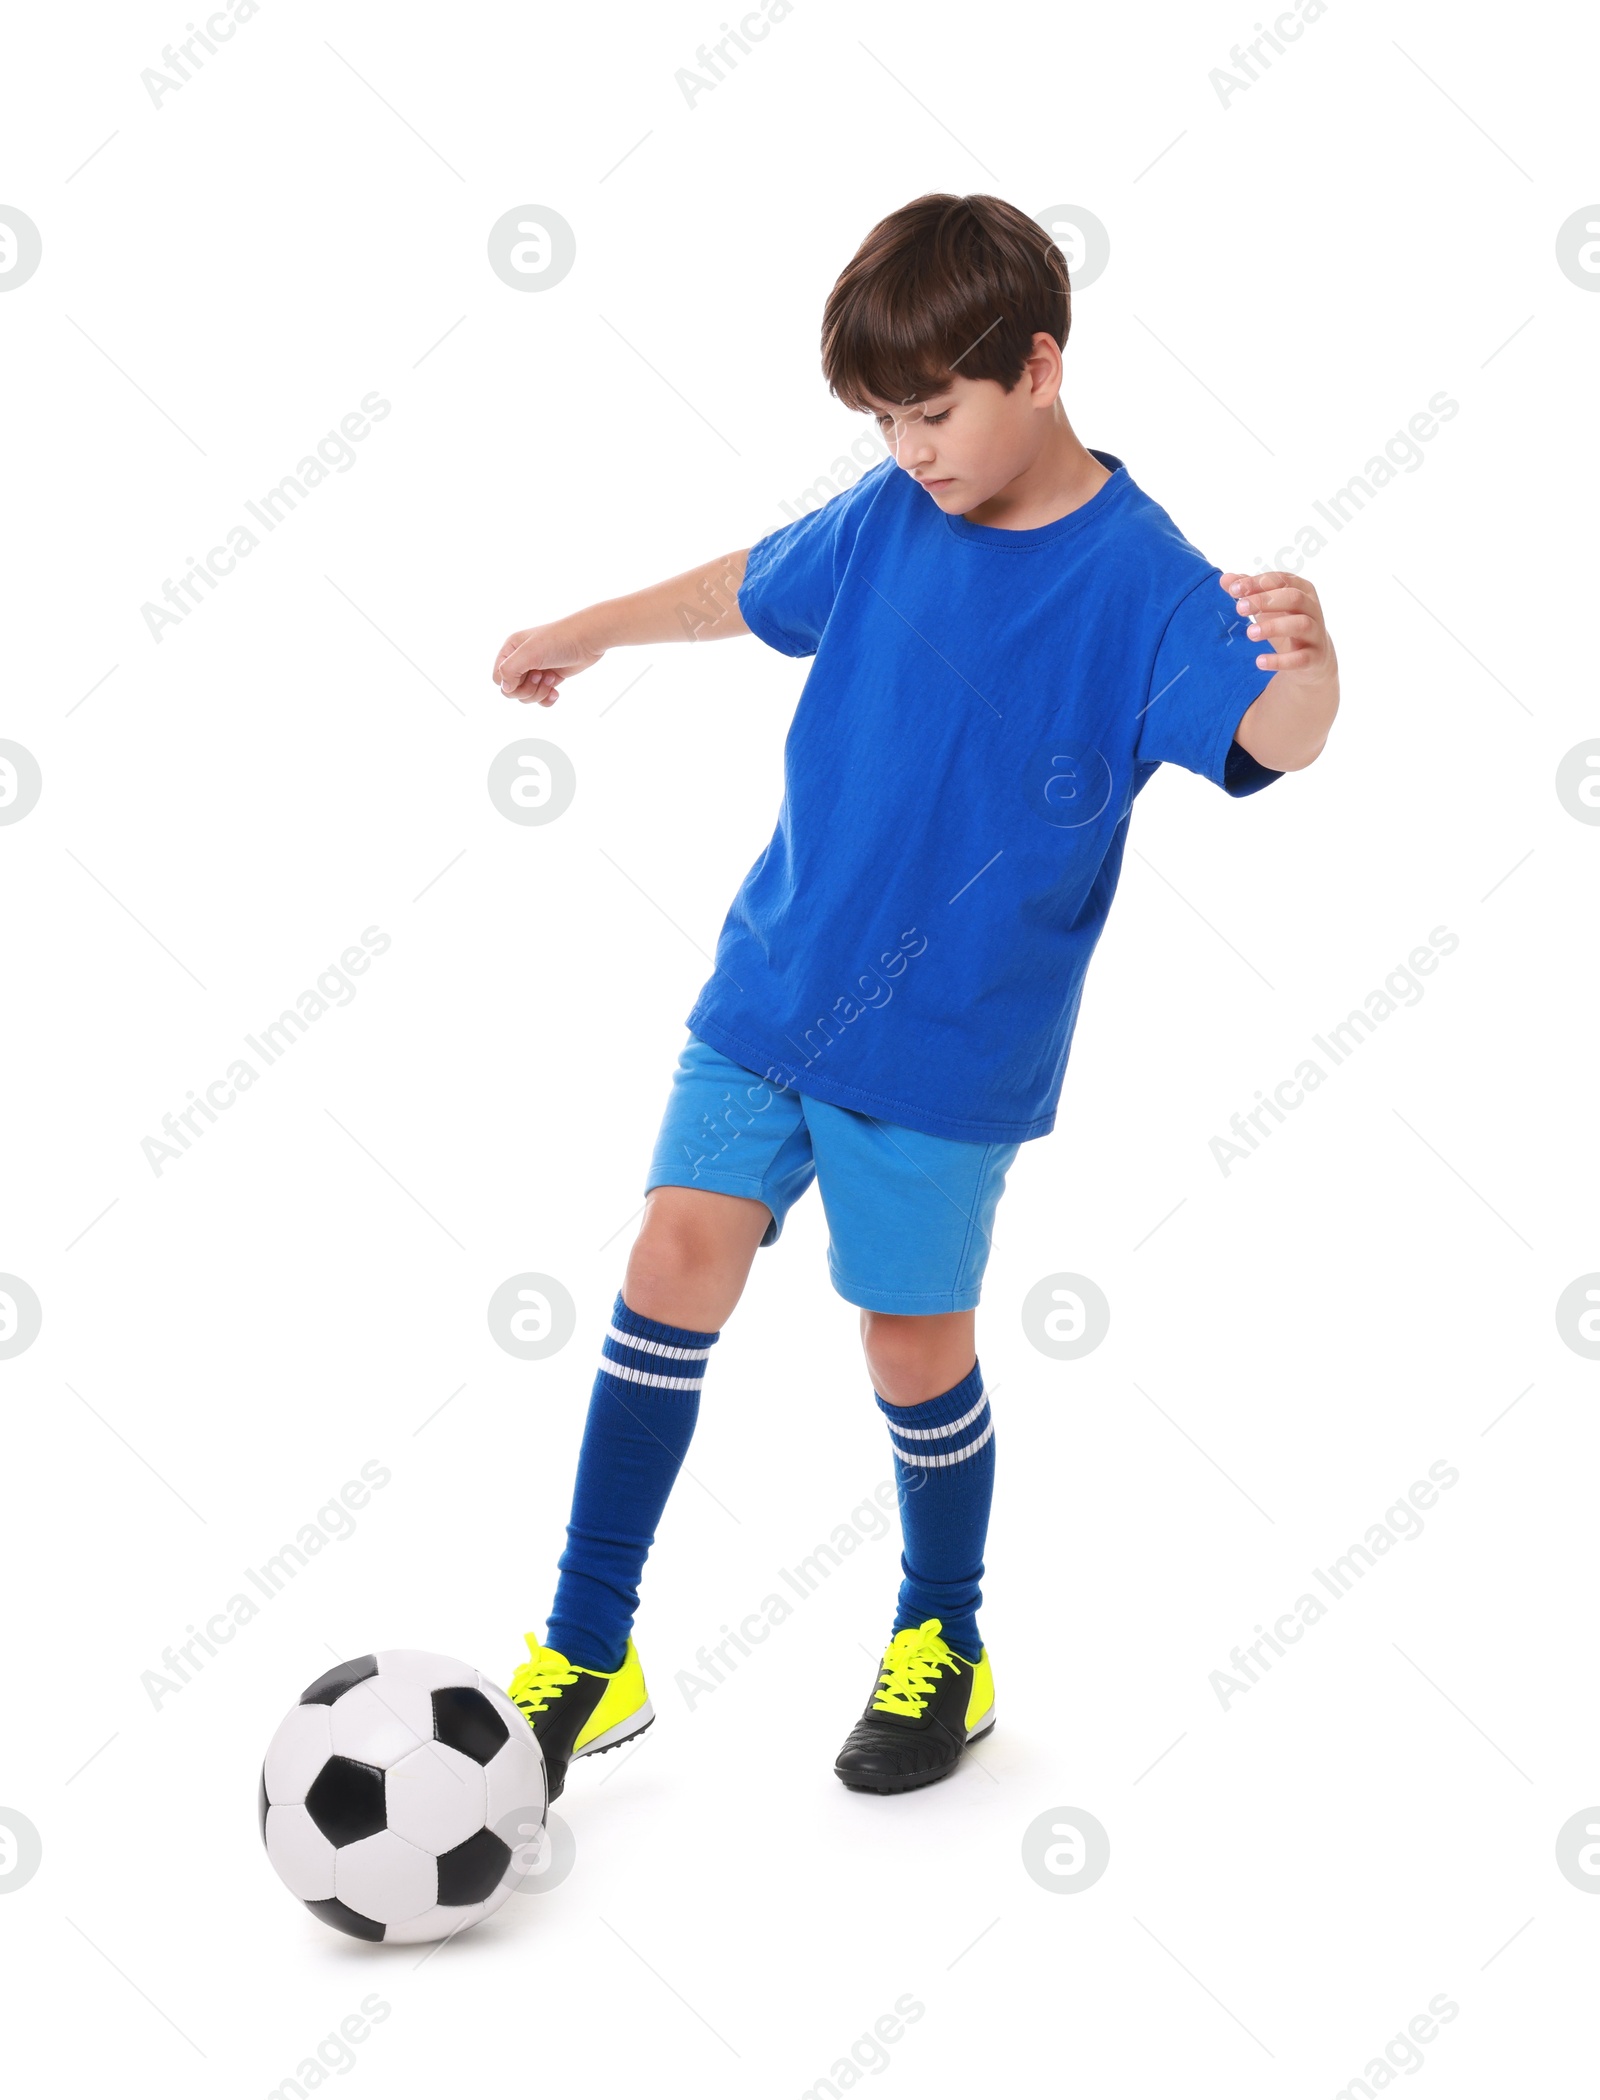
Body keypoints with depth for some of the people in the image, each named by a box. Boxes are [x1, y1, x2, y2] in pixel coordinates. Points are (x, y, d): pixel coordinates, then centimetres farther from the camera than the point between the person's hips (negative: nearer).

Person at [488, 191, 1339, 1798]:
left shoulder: (1136, 582, -16)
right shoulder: (888, 515, 0)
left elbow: (1270, 737, -33)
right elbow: (757, 588, 21)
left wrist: (1306, 661, -56)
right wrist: (587, 633, 33)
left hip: (950, 1046, -4)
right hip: (770, 984, 5)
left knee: (911, 1333, 5)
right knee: (680, 1256, -1)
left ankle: (943, 1644, 31)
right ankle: (587, 1656, 10)